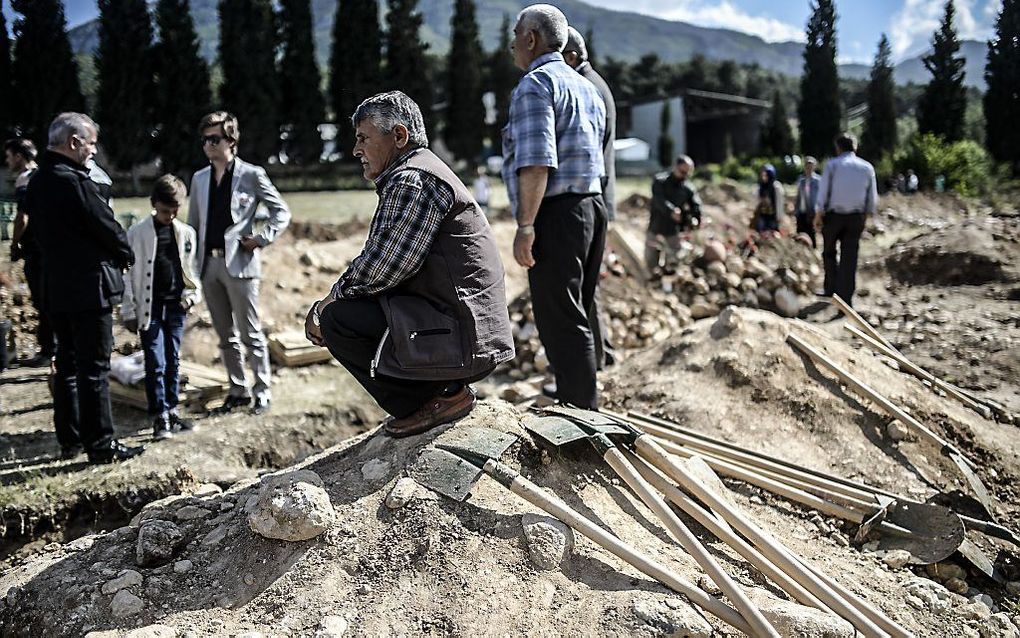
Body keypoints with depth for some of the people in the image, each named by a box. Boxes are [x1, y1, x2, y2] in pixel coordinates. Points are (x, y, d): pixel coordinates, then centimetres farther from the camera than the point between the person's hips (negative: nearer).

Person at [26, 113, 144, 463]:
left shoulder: (37, 181, 8)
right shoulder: (74, 181, -19)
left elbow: (40, 231, 13)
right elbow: (107, 226, -14)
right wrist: (125, 254, 5)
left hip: (56, 286, 9)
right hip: (89, 286, -9)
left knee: (67, 363, 15)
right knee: (94, 368, -2)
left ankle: (69, 439, 23)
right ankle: (101, 444, 4)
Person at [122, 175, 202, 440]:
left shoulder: (187, 233, 6)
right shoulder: (137, 233, -4)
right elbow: (128, 274, -3)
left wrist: (193, 293, -1)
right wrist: (128, 311, -4)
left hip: (176, 306, 4)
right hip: (150, 308, -3)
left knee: (173, 361, 11)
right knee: (155, 363, -5)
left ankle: (171, 410, 21)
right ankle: (160, 417, 0)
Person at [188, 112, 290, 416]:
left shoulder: (252, 175, -3)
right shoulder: (199, 179, 13)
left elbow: (282, 212, 1)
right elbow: (193, 223, 17)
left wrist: (261, 239, -10)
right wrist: (193, 262, 9)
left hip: (239, 264, -5)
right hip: (209, 265, 6)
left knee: (250, 334, -1)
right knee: (226, 336, 12)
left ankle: (262, 391, 10)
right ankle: (238, 391, 21)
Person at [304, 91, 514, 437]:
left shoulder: (411, 181, -13)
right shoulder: (422, 171, 20)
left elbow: (378, 269, -19)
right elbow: (378, 264, 19)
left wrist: (324, 307, -2)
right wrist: (328, 305, 7)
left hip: (460, 337, -11)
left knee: (338, 318, -14)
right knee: (345, 309, 21)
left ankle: (442, 397, -5)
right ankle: (447, 389, 13)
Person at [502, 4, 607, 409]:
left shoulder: (535, 84, -9)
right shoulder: (587, 87, 21)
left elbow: (536, 163, -21)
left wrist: (525, 227, -20)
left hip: (556, 213, -9)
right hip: (592, 206, 10)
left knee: (560, 322, -5)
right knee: (576, 318, 15)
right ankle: (583, 409, 23)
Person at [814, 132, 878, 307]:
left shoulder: (832, 164, -4)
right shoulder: (867, 167, 5)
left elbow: (823, 192, -7)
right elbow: (872, 198, 7)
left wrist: (819, 215, -1)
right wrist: (866, 215, 17)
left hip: (834, 215, -2)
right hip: (856, 217, 2)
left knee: (829, 252, 17)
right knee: (849, 257, 4)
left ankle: (831, 289, 15)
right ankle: (846, 298, 2)